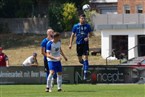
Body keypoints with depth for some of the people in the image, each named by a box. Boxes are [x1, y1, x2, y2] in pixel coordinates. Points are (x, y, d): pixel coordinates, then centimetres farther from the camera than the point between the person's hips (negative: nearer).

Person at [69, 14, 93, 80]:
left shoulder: (87, 26, 2)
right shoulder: (76, 26, 3)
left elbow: (91, 34, 10)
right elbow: (72, 35, 6)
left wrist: (88, 37, -11)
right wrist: (70, 44, 0)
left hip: (85, 44, -2)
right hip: (79, 44, 2)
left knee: (85, 58, -12)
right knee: (80, 59, 8)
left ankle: (85, 73, -12)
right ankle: (85, 65, 42)